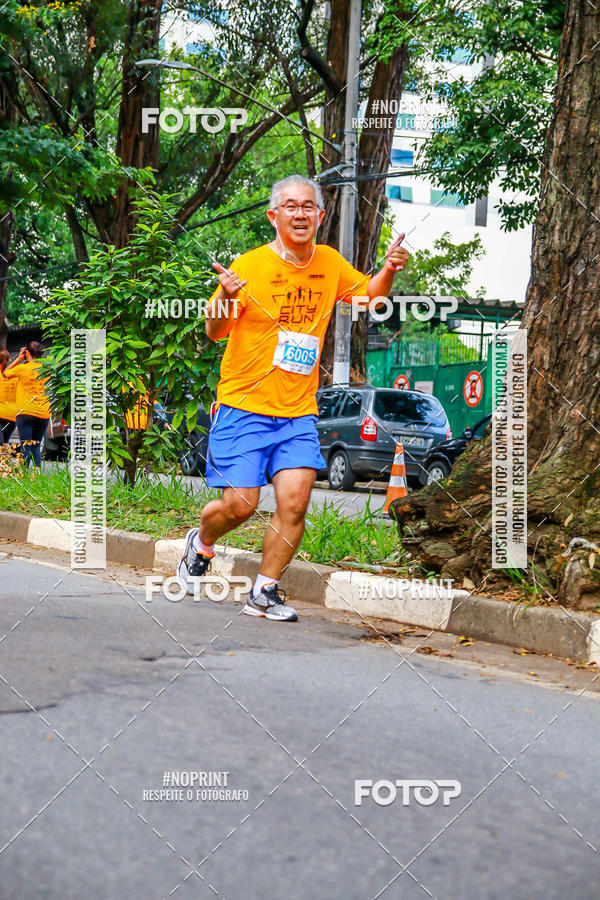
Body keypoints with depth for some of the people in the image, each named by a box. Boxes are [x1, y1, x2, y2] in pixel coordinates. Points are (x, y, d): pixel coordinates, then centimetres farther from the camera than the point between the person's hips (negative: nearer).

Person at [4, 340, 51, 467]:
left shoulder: (22, 368, -7)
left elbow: (5, 374, 10)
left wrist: (19, 358, 13)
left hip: (26, 413, -4)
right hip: (44, 414, 4)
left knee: (26, 447, -4)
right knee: (36, 446, 12)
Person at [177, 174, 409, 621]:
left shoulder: (330, 263, 6)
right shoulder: (250, 265, -9)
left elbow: (369, 294, 23)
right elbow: (215, 332, -14)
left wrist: (389, 269, 1)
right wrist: (226, 297, -35)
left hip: (299, 412, 4)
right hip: (244, 405, -4)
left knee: (294, 502, -10)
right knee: (240, 504, -7)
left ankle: (265, 592, 5)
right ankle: (201, 543, 26)